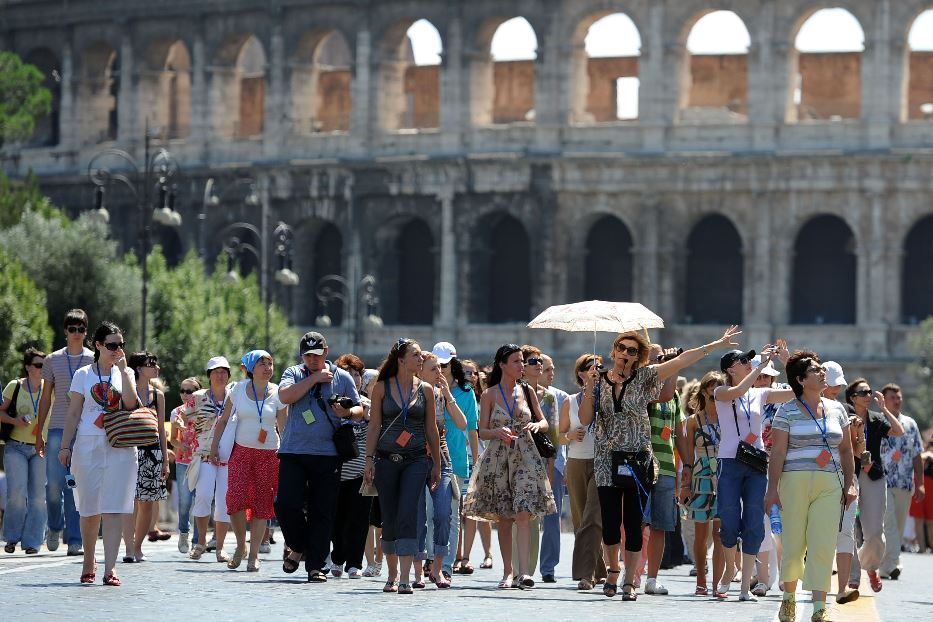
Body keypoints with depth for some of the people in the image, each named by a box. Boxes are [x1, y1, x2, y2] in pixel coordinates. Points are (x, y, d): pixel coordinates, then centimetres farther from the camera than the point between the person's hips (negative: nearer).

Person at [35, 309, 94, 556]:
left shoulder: (94, 361, 5)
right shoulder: (53, 360, 9)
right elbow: (45, 398, 13)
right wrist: (38, 434, 9)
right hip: (58, 429, 1)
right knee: (54, 483, -6)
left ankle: (74, 540, -1)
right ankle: (55, 527, 20)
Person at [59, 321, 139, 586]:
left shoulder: (126, 373, 11)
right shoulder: (83, 374, 7)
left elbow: (130, 403, -7)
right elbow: (73, 413, 6)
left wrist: (124, 370, -8)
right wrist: (65, 445, 0)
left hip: (120, 446, 0)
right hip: (88, 445, 0)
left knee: (114, 508, -7)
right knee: (90, 508, 2)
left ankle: (110, 567, -11)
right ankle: (89, 563, 20)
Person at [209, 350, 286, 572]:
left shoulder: (277, 393, 2)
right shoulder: (239, 389, 3)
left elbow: (283, 428, 6)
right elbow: (223, 420, 9)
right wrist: (214, 446, 3)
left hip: (268, 454, 0)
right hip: (241, 452, 0)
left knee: (262, 503, -1)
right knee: (236, 498, -15)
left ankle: (254, 555, 6)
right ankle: (240, 545, 6)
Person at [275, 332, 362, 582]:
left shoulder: (342, 378, 10)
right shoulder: (294, 374, 9)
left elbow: (359, 410, 10)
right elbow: (285, 397, -10)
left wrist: (347, 413, -13)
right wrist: (314, 378, -10)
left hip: (327, 455, 0)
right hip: (293, 452, 0)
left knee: (323, 512, -2)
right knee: (286, 503, -9)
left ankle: (316, 565, 3)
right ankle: (298, 546, 18)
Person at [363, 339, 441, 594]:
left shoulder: (425, 390, 6)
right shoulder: (382, 388, 4)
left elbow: (431, 429, 11)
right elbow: (374, 426, 4)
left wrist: (436, 463, 11)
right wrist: (369, 459, -3)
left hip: (416, 460, 0)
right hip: (387, 459, 0)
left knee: (408, 516, -15)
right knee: (389, 519, 5)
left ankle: (405, 578, -19)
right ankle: (392, 575, 21)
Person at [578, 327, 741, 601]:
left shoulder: (644, 377, 3)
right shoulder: (599, 380, 6)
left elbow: (681, 360, -2)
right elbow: (585, 419, 1)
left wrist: (716, 344, -6)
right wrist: (589, 388, -11)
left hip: (638, 461, -1)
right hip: (607, 462, 1)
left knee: (634, 524, -2)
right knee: (610, 522, 1)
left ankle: (629, 582, 5)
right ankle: (613, 571, 25)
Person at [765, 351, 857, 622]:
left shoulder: (837, 410, 12)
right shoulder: (788, 412, 0)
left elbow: (846, 450, 16)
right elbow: (777, 452, -4)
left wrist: (849, 484, 7)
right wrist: (772, 489, -10)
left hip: (829, 485, 3)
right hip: (795, 483, -3)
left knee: (824, 546, -7)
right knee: (794, 543, 2)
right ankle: (789, 598, 23)